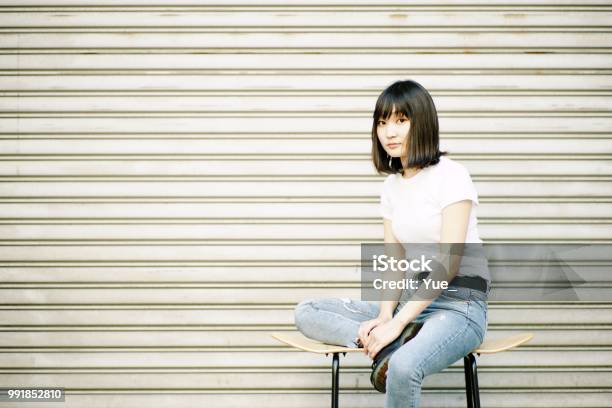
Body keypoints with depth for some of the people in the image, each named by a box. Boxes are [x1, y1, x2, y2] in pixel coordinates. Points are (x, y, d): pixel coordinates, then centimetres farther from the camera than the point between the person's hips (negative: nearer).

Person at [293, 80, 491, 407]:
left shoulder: (451, 176, -10)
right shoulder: (391, 186, 11)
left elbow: (448, 262, -16)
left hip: (459, 302, -7)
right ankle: (390, 345, -23)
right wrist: (385, 315, -12)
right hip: (412, 300, 7)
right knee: (307, 312, -6)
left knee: (403, 366, -38)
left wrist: (397, 323, -20)